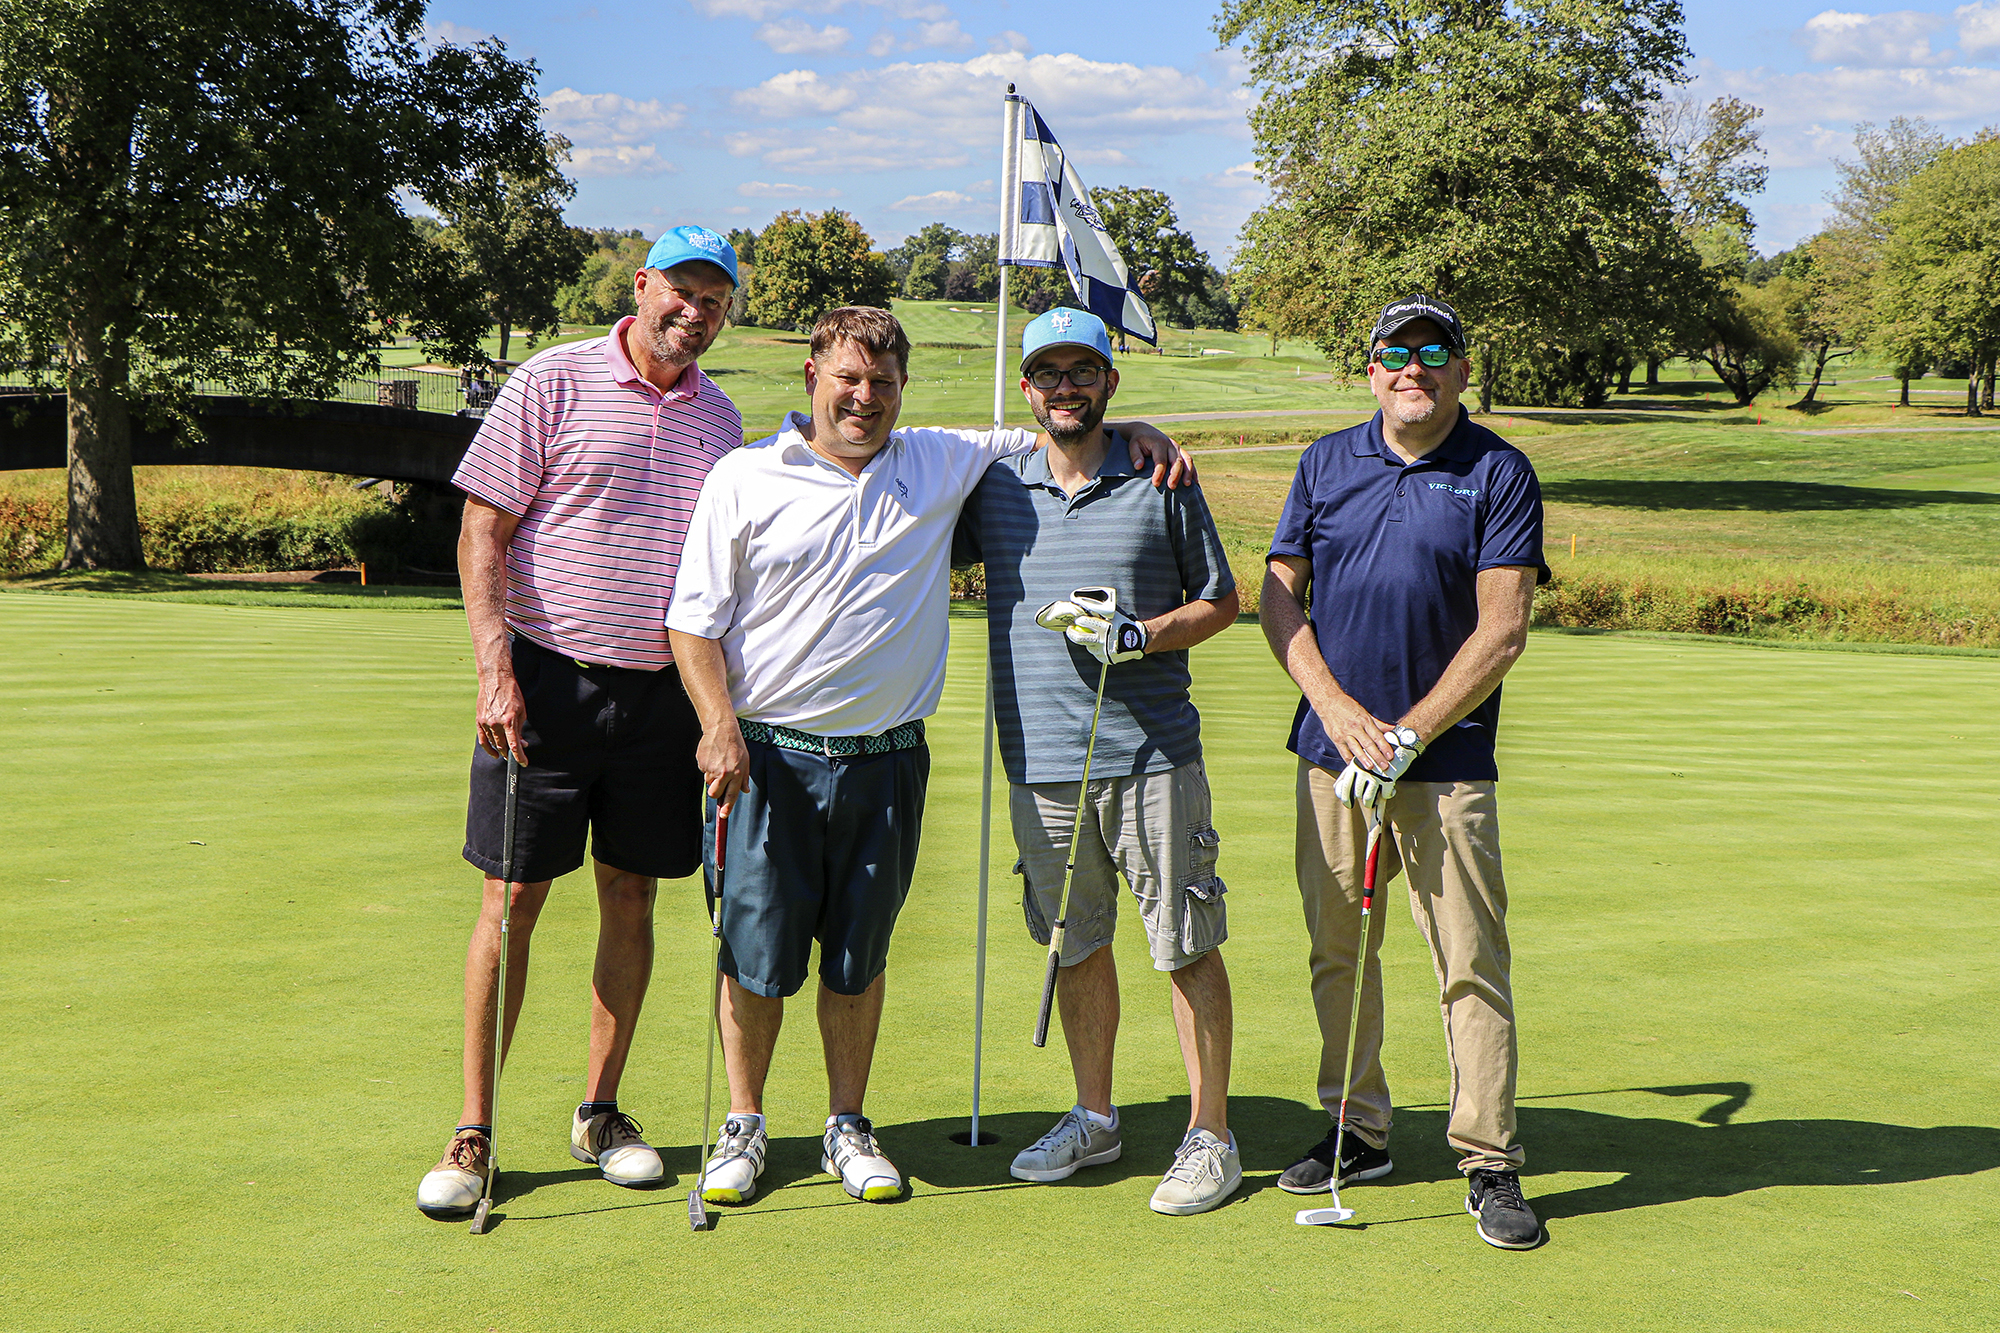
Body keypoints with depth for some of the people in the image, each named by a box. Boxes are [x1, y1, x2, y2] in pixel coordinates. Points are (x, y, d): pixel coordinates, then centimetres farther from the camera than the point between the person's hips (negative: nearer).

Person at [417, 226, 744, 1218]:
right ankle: (474, 1130, 8)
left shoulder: (721, 420, 11)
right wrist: (495, 670, -15)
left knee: (631, 899, 8)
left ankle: (600, 1112, 21)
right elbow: (482, 532, -6)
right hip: (546, 678, -4)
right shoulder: (553, 384, -4)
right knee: (513, 898, -1)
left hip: (663, 690, 4)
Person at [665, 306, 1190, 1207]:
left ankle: (847, 1127, 24)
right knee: (757, 954, 2)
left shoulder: (944, 464, 8)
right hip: (770, 756, -2)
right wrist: (719, 726, -12)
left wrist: (1133, 434, 2)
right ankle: (743, 1128, 19)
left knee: (858, 957, 10)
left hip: (886, 760, 2)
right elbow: (694, 618, 1)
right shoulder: (745, 479, 1)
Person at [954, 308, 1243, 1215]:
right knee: (1076, 943, 13)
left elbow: (1220, 600, 8)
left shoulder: (1162, 485, 2)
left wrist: (1142, 635, -9)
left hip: (1152, 755, -3)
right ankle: (1093, 1117, 28)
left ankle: (1209, 1135, 9)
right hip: (1039, 759, 3)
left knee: (1187, 945, -1)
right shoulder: (992, 489, 7)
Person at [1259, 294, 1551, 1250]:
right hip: (1333, 749, 4)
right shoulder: (1326, 463, 8)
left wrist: (1409, 737, -12)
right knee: (1338, 951, 10)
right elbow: (1278, 596, 8)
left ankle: (1490, 1164, 3)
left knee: (1472, 964, -4)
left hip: (1447, 761, -4)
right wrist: (1337, 707, -6)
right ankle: (1358, 1133, 24)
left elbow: (1502, 632, -8)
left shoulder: (1499, 474, -3)